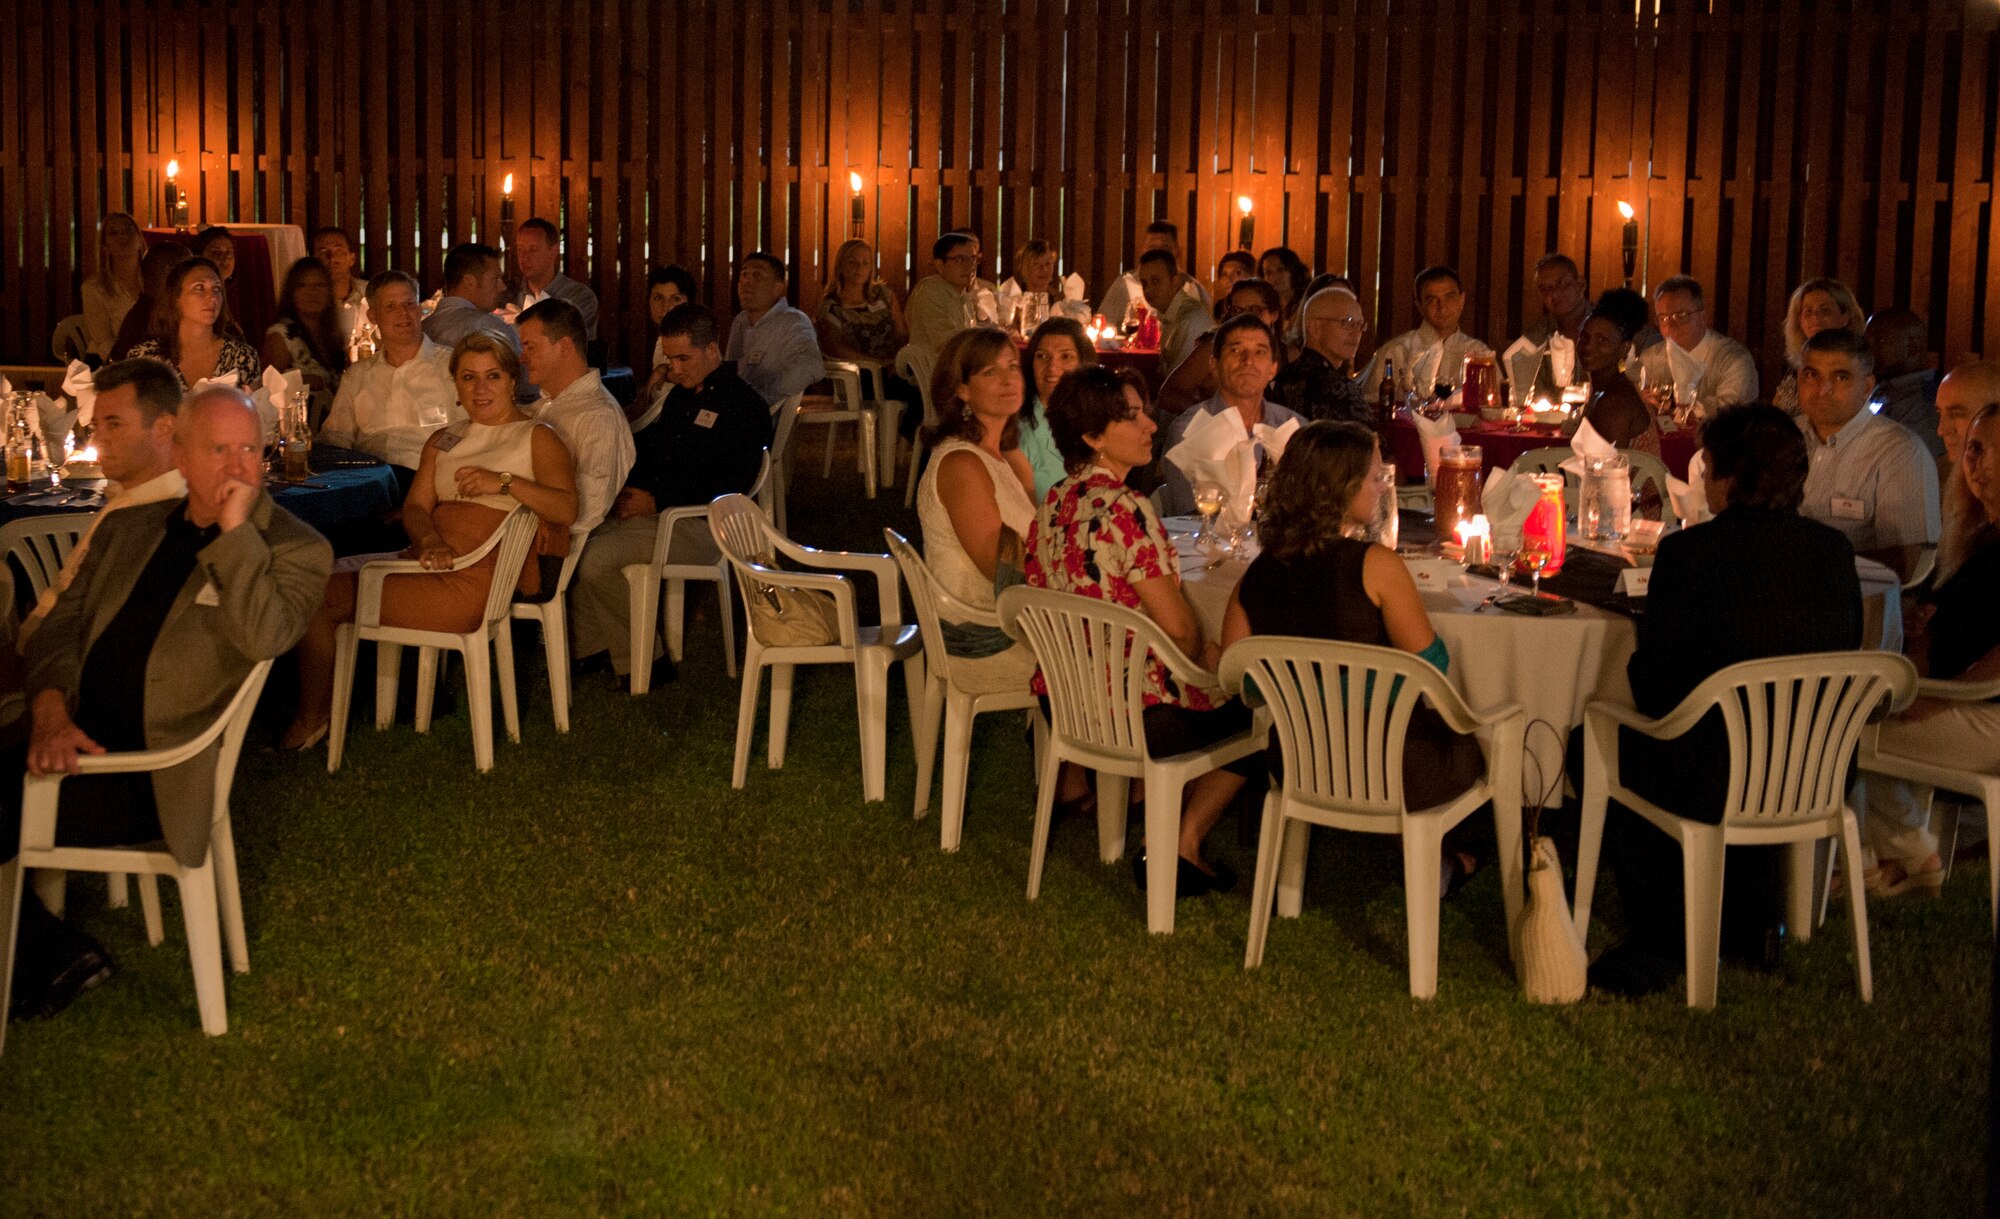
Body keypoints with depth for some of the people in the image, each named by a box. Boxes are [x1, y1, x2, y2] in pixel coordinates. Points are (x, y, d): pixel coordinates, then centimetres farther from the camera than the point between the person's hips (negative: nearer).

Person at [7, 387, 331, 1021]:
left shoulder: (295, 549, -2)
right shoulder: (128, 528, 15)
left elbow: (264, 637, -21)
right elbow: (60, 624, 11)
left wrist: (236, 530, -18)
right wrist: (50, 711, -7)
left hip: (155, 773, -6)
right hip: (73, 741, 6)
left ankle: (55, 959, 6)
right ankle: (54, 958, 4)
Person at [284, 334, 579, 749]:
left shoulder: (537, 438, 4)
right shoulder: (443, 442, 23)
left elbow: (567, 508, -11)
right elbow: (415, 506, 11)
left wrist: (504, 482, -23)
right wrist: (430, 542, -12)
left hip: (474, 578, -7)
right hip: (431, 558, 7)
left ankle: (312, 721, 5)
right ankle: (309, 718, -1)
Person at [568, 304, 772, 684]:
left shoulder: (745, 406, -10)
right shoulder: (680, 396, 19)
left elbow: (728, 485, -17)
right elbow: (649, 448, 28)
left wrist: (655, 501, -16)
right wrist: (632, 490, 4)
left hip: (701, 525, -9)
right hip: (657, 510, 9)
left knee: (597, 558, -25)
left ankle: (640, 660, -11)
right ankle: (589, 649, -1)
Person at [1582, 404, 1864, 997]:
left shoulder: (1688, 551, -15)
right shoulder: (1833, 549, 2)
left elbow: (1651, 685, -11)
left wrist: (1637, 664, 13)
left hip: (1720, 788, -6)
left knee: (1590, 745, 19)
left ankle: (1660, 941, 25)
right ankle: (1753, 924, 38)